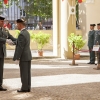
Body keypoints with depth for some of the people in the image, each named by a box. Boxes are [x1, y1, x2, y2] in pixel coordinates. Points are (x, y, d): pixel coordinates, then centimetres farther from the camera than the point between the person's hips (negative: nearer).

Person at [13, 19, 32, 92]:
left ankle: (24, 88, 2)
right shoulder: (27, 32, 13)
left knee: (24, 73, -3)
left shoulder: (21, 34, -19)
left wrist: (16, 58, -18)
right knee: (27, 73, 9)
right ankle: (28, 88, 12)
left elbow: (20, 47, -21)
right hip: (28, 56, 9)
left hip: (24, 57, -9)